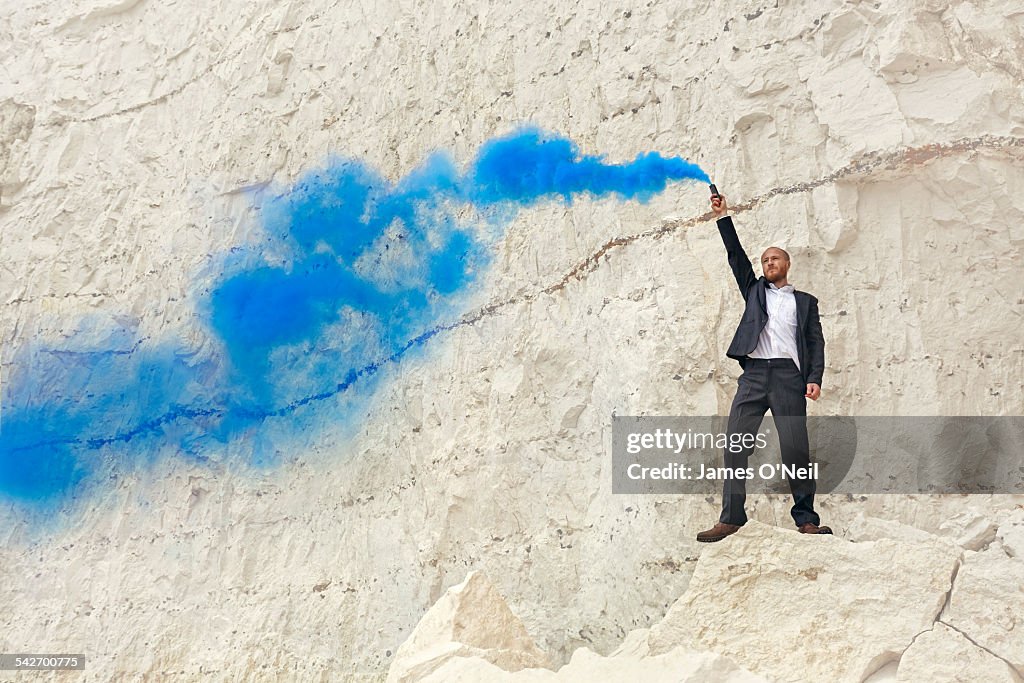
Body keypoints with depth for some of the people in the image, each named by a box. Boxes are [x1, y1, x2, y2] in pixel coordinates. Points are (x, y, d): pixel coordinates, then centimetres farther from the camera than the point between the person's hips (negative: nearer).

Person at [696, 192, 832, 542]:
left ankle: (806, 518, 1)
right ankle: (731, 518, -4)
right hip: (753, 374, 2)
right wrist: (723, 217, 10)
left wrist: (814, 378, -5)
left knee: (796, 449, -7)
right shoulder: (755, 290, 26)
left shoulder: (805, 301, 20)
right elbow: (736, 255, 17)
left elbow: (816, 342, 10)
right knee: (735, 446, -6)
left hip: (789, 376, -2)